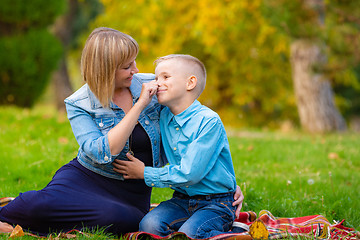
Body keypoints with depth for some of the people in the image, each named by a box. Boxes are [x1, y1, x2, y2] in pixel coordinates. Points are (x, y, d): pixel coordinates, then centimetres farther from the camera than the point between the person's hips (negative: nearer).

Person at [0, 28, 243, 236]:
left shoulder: (149, 86, -2)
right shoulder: (79, 104, -10)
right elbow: (101, 153, -25)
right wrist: (139, 106, -25)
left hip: (134, 189, 3)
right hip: (86, 176, -2)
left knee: (127, 220, -35)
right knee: (41, 203, -36)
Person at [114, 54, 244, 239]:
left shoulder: (209, 121, -15)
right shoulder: (163, 117, 7)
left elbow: (190, 173, -19)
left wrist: (144, 173, -10)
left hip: (217, 203, -5)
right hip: (182, 200, 5)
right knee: (149, 225, -22)